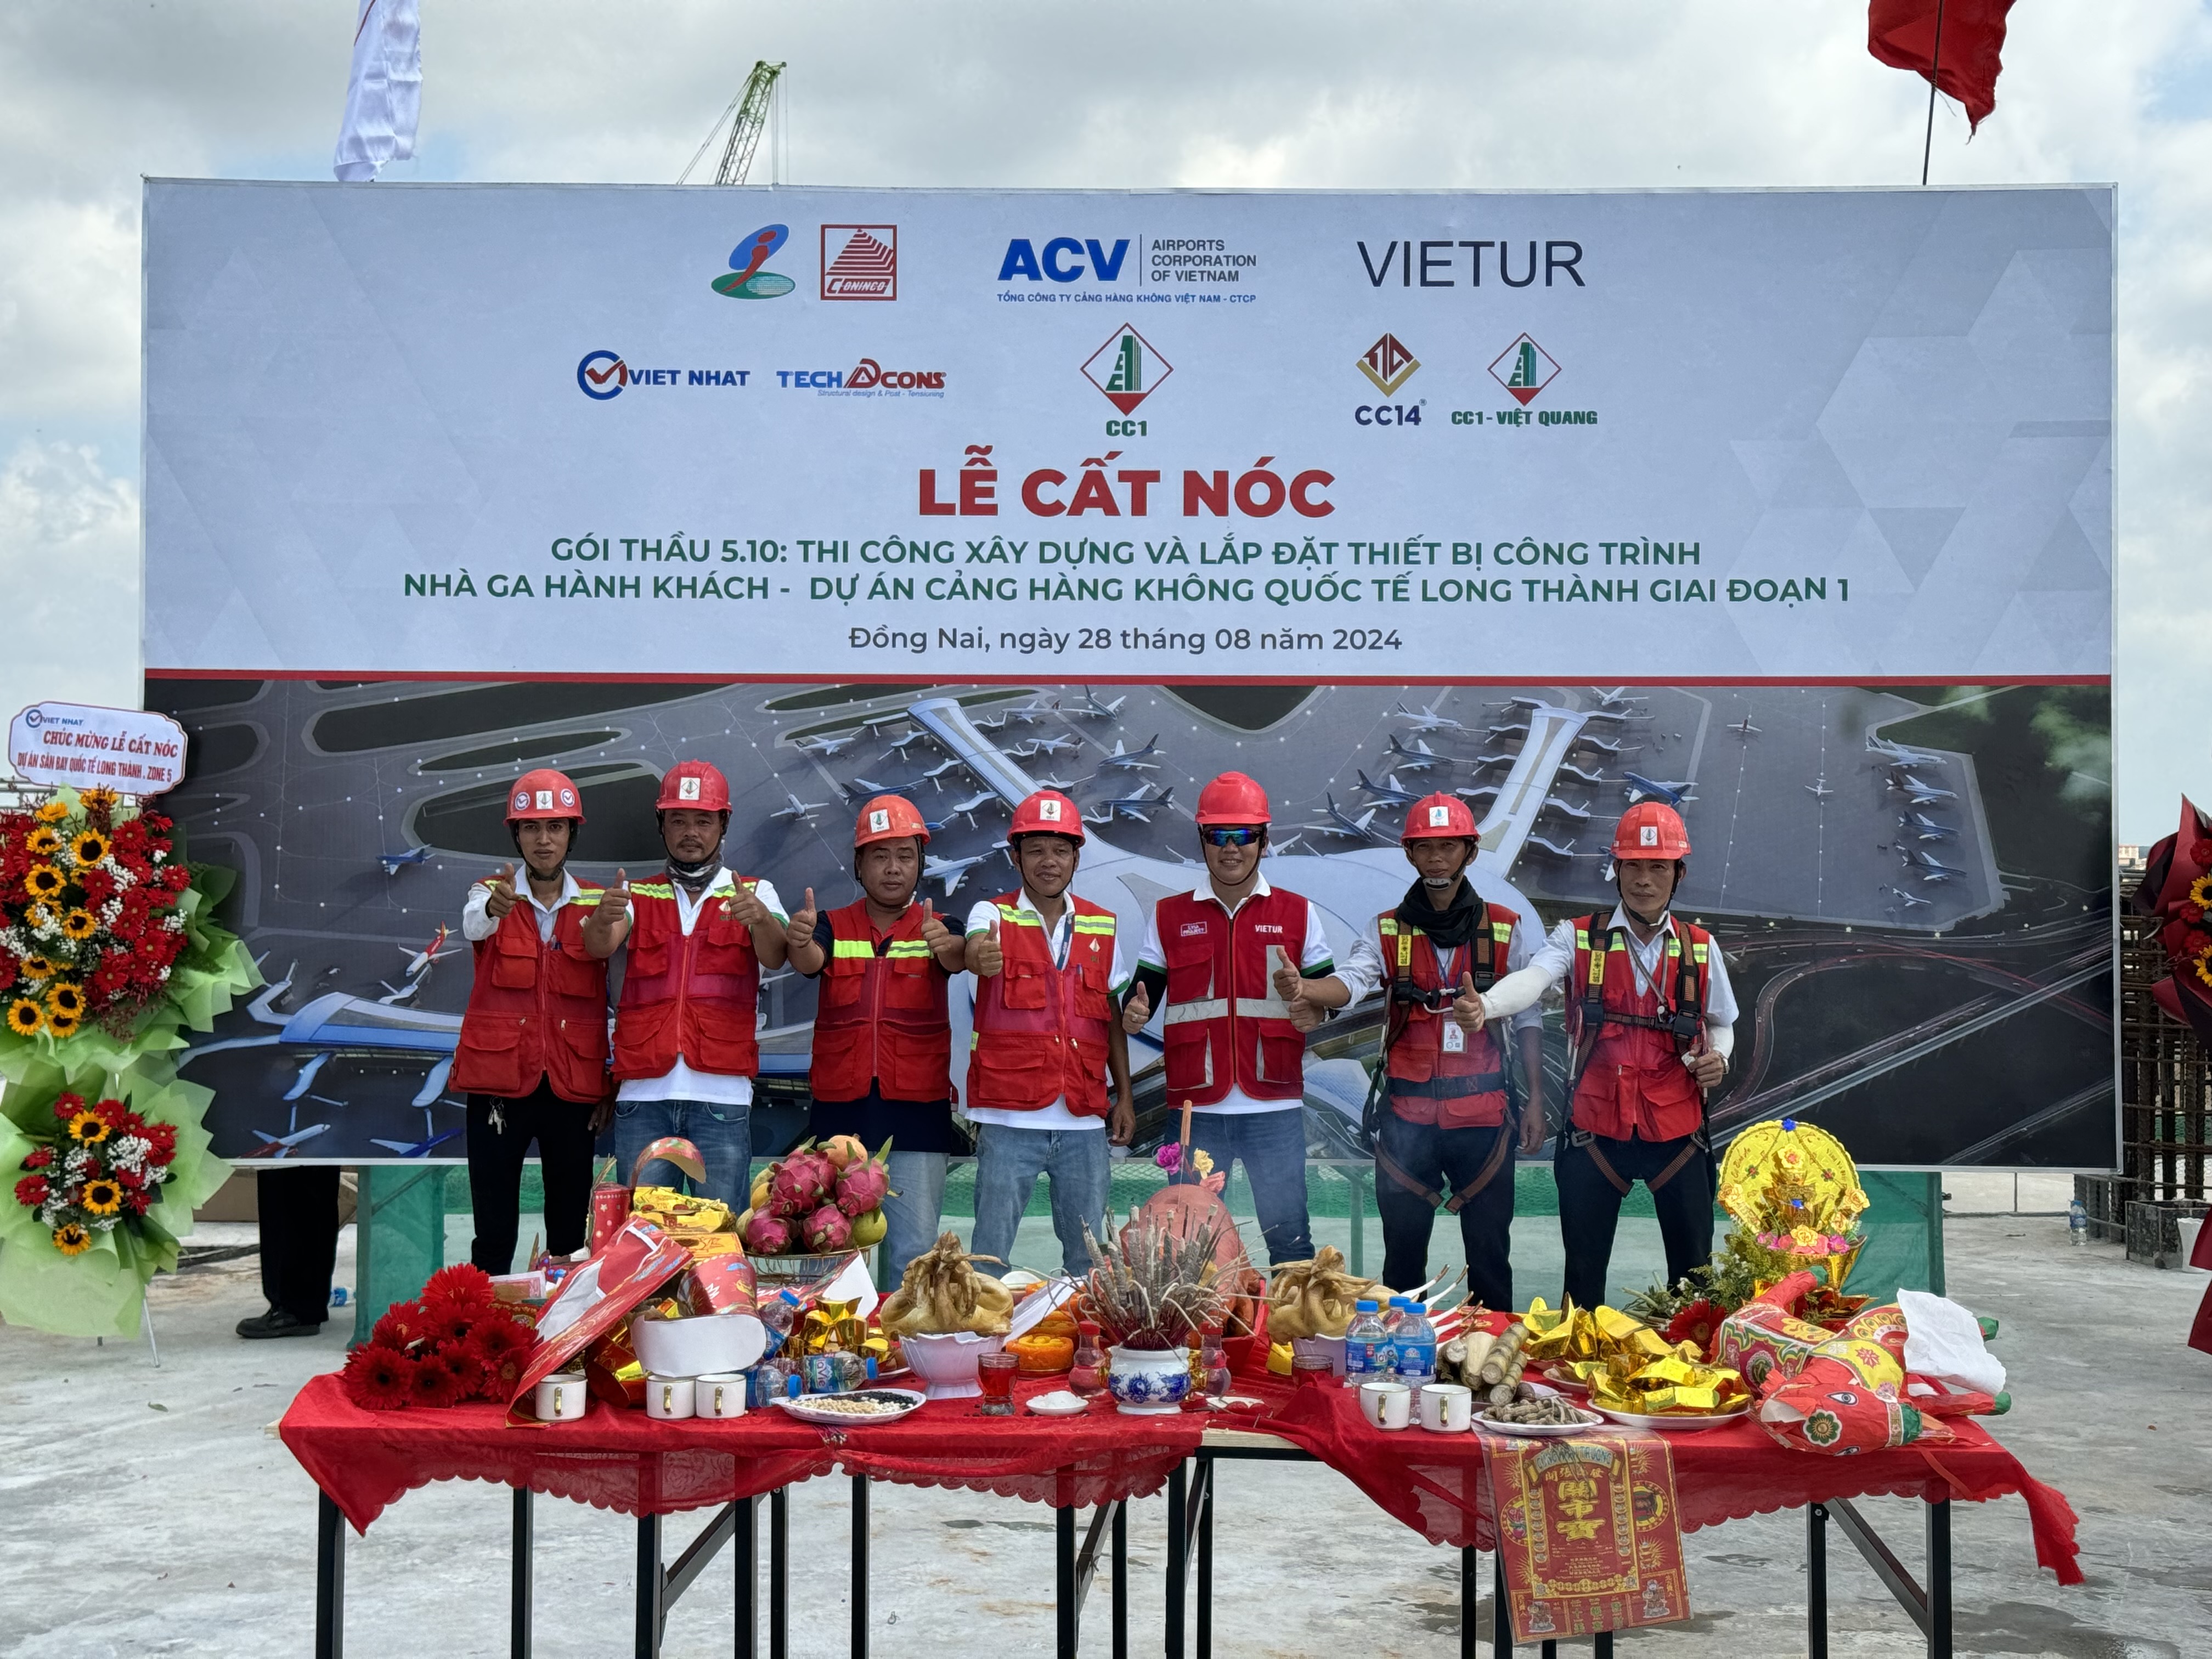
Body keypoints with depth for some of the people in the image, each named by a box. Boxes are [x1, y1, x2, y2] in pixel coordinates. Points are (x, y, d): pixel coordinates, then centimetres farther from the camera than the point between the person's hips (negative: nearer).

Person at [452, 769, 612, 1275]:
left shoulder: (597, 904, 6)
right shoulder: (491, 894, 3)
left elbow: (617, 999, 7)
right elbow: (473, 924, -22)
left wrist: (613, 1085, 2)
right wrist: (495, 906, -46)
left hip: (573, 1084, 1)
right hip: (500, 1081, -1)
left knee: (571, 1230, 5)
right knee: (495, 1232, -1)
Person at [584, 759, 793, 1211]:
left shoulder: (754, 895, 12)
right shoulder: (638, 896, 15)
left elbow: (775, 957, -7)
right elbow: (600, 947, -5)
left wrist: (761, 919, -30)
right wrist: (604, 917, -28)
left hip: (721, 1094, -1)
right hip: (643, 1094, 1)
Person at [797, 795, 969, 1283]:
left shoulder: (936, 930, 5)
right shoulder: (834, 928, 7)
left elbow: (958, 958, -17)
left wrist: (949, 947, -41)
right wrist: (798, 942, -38)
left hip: (916, 1111, -1)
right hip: (840, 1109, 1)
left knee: (915, 1251, -2)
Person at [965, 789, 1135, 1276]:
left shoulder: (1102, 926, 11)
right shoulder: (994, 916, 0)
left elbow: (1111, 1016, 15)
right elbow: (976, 949, -24)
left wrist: (1124, 1096, 10)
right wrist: (980, 957, -48)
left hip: (1084, 1122, 3)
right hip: (1010, 1120, -3)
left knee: (1090, 1254, 8)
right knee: (990, 1256, -1)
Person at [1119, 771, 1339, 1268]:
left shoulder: (1298, 913, 7)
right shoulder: (1169, 916, 9)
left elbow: (1338, 993, 8)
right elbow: (1143, 994, 7)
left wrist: (1302, 989, -14)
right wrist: (1132, 1015, -17)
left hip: (1274, 1107, -1)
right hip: (1196, 1110, 1)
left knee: (1288, 1235, -1)